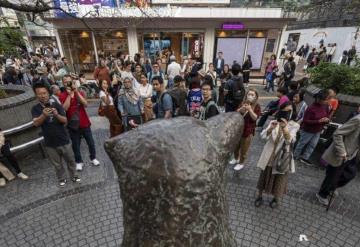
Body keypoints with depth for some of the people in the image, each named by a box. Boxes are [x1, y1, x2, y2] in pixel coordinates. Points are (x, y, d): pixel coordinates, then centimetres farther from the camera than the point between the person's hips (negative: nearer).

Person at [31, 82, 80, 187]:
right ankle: (62, 179, 38)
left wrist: (56, 115, -33)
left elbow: (65, 120, -12)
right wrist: (43, 115, -40)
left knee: (70, 160, 15)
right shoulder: (35, 109, -4)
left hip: (64, 141, 0)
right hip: (50, 143, 0)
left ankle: (74, 176, 35)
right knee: (57, 164, 17)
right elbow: (36, 123, -19)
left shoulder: (56, 105, -5)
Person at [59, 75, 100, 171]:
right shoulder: (62, 96, -3)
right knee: (76, 145, 9)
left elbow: (85, 104, -14)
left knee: (90, 142, 11)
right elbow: (65, 108, -19)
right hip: (73, 124, -1)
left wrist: (76, 92, -19)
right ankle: (79, 162, 25)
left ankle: (93, 158, 29)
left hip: (84, 123, 2)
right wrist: (69, 95, -19)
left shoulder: (80, 93, 3)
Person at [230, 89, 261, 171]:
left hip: (248, 130, -4)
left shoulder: (257, 106, -10)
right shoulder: (243, 103, 1)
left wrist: (250, 110, -33)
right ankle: (236, 159, 44)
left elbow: (255, 118, -21)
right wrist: (241, 109, -25)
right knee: (236, 146, 20)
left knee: (244, 148, 9)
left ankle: (241, 163, 29)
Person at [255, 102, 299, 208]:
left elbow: (289, 141, -25)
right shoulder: (273, 122, -5)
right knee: (264, 176, 16)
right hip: (269, 156, 1)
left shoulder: (294, 125, -9)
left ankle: (276, 198, 42)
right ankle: (259, 196, 36)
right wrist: (271, 128, -35)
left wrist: (285, 128, -41)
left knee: (279, 179, 16)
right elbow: (263, 136, -17)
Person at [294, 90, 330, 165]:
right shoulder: (311, 108, -26)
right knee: (302, 143, 12)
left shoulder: (326, 106, -7)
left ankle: (305, 158, 28)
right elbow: (305, 120, -24)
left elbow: (327, 116, 7)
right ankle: (295, 156, 32)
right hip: (308, 130, -6)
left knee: (312, 145, 13)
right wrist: (319, 121, -31)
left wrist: (327, 120, -18)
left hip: (318, 131, 6)